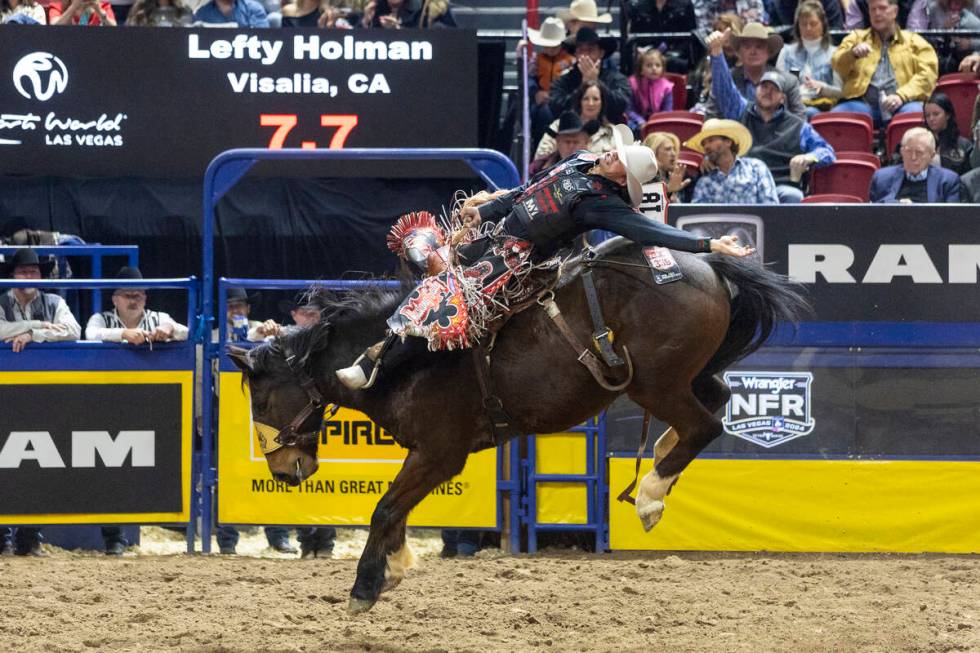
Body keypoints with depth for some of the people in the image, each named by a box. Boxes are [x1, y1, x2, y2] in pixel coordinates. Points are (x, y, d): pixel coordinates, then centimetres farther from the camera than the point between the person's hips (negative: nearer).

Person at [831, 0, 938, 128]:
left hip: (902, 104, -1)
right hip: (863, 102, 1)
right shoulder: (856, 38, 26)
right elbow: (837, 64, 11)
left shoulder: (914, 41, 20)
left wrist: (901, 96, -11)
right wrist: (853, 54, -13)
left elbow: (928, 74, 6)